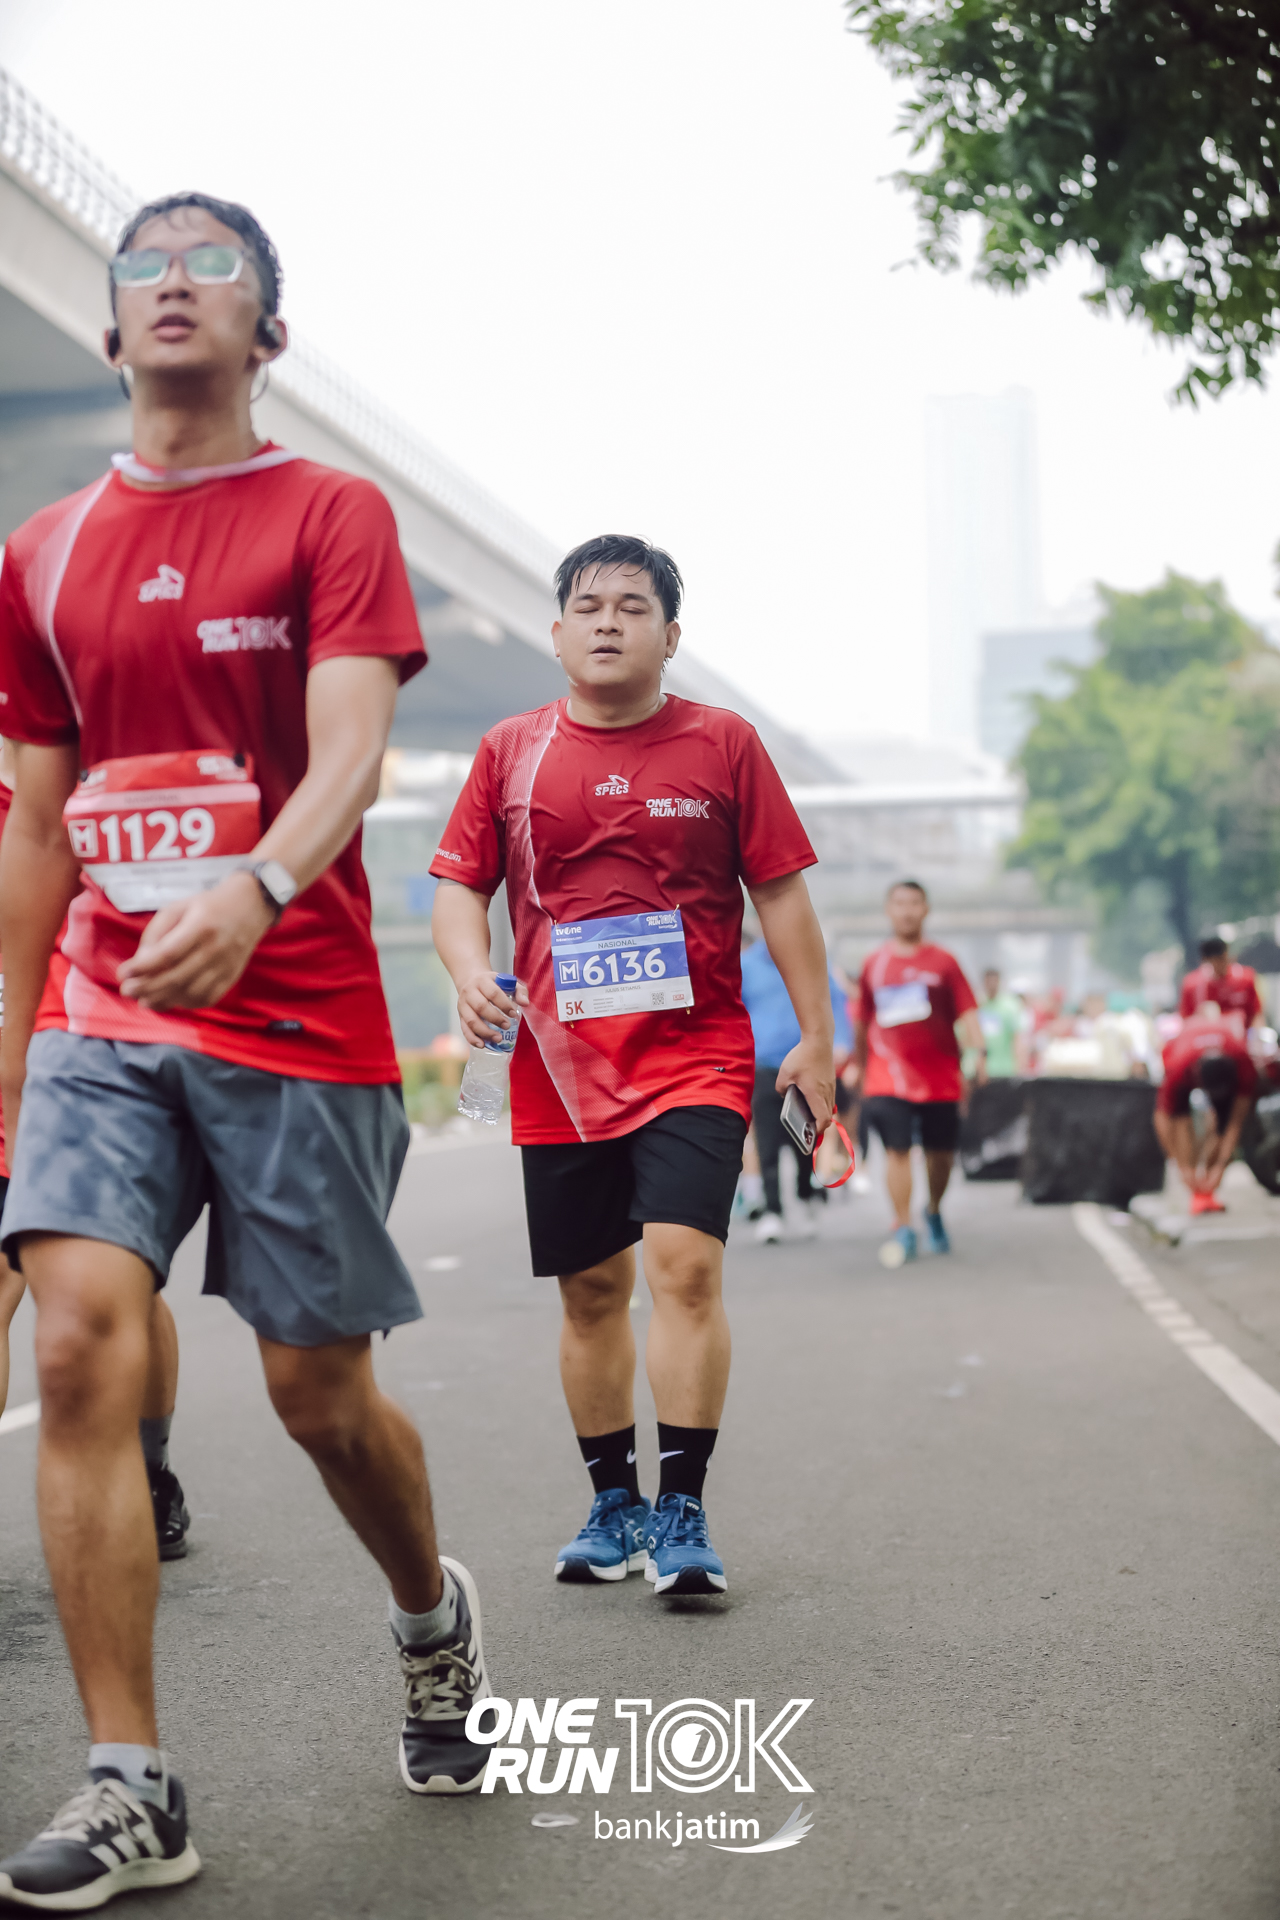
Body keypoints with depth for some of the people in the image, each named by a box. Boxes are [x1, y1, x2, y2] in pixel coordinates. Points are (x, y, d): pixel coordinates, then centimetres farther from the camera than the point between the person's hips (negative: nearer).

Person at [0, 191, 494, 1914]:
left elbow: (349, 750, -16)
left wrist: (250, 893, -36)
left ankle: (433, 1617, 38)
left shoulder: (333, 515, -1)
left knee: (319, 1390, 5)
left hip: (299, 1022, -3)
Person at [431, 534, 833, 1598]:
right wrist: (471, 972, -11)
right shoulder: (511, 751, 7)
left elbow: (781, 892, 6)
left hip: (697, 1057, -2)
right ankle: (614, 1506, 25)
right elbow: (459, 886, 10)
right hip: (559, 1065, 2)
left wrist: (816, 1036, 3)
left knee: (686, 1265, -17)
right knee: (591, 1289, 9)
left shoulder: (724, 743, 4)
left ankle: (682, 1512, -7)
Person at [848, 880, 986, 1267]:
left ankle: (934, 1213, 36)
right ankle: (903, 1230, -7)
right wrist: (858, 1064, 23)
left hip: (939, 1076, 0)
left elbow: (967, 1012, -2)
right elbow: (862, 1020, 18)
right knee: (897, 1150, -12)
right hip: (889, 1078, 0)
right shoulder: (875, 964, 8)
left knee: (940, 1153, 9)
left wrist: (979, 1051, -17)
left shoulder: (943, 962, 4)